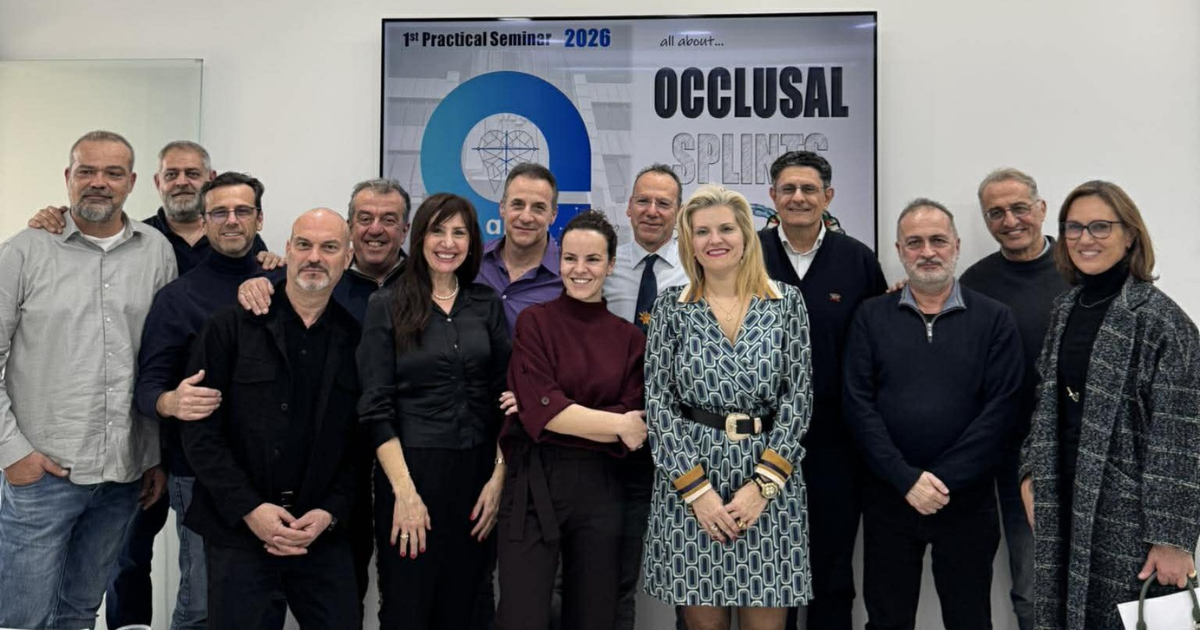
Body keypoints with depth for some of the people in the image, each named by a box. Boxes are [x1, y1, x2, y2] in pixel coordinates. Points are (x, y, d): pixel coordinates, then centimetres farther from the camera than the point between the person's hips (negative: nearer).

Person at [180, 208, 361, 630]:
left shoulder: (355, 338, 4)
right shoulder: (231, 326, -2)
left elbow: (362, 440, 5)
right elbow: (200, 426, -6)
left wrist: (330, 513, -7)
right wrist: (249, 508, -12)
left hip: (325, 536, 2)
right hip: (238, 532, -2)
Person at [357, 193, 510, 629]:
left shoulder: (487, 305, 7)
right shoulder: (387, 305, -2)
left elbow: (504, 397, 7)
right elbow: (376, 407, -6)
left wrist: (499, 477, -2)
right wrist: (404, 491, -13)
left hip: (476, 471, 3)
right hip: (410, 468, -3)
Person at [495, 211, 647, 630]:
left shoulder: (629, 337, 7)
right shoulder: (534, 322, 0)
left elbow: (634, 426, 0)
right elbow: (541, 409, -10)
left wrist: (560, 415, -9)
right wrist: (617, 425, -9)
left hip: (600, 487, 3)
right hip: (534, 482, -3)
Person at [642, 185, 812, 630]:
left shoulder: (787, 302, 4)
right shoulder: (670, 306, 3)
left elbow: (799, 396, -1)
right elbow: (658, 402, -1)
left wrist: (762, 483, -11)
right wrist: (697, 488, -10)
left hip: (770, 481, 0)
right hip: (688, 479, 0)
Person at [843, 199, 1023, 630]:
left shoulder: (994, 319, 1)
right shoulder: (871, 316, 3)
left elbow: (1000, 410, -7)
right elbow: (859, 404, -4)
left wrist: (944, 480, -13)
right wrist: (906, 479, -12)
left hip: (967, 498, 0)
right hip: (888, 496, 1)